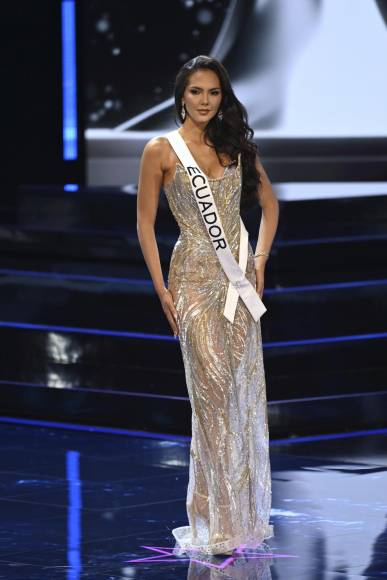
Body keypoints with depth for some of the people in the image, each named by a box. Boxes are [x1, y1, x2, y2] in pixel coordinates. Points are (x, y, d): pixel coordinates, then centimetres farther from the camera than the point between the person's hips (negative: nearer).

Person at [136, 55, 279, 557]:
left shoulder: (236, 145, 10)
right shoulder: (162, 150, -1)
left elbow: (268, 203, 19)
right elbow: (145, 222, 0)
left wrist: (260, 262, 7)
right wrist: (161, 290, -6)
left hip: (239, 277, 4)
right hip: (195, 278, -4)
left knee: (245, 388, 4)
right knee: (213, 387, -10)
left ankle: (245, 510, 14)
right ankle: (218, 519, -3)